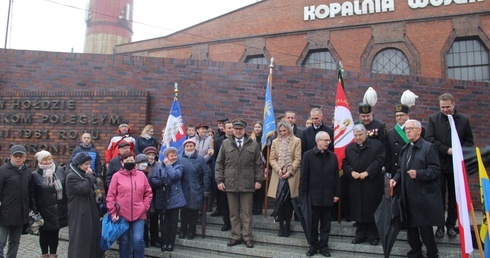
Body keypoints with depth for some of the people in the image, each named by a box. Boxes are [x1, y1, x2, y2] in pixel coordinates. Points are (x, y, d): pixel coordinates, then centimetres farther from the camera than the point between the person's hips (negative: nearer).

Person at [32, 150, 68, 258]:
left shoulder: (60, 170, 0)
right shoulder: (35, 175, -8)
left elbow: (65, 188, 7)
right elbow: (33, 195, -5)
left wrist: (66, 204, 7)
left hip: (58, 209, 2)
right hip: (44, 210, -2)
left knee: (55, 232, 12)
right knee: (44, 233, 12)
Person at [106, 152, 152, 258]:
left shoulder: (141, 175, 3)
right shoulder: (117, 176, -2)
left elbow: (148, 193, 10)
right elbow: (110, 196, -2)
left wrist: (145, 206, 1)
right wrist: (113, 212, -7)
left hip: (138, 215, 1)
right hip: (122, 215, 0)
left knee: (138, 240, -7)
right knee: (124, 241, 11)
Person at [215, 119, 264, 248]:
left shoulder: (253, 144, 3)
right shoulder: (225, 143, 4)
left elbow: (258, 164, 5)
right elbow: (219, 163, 5)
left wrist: (258, 180, -1)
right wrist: (219, 180, 0)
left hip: (247, 184, -1)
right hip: (230, 183, 1)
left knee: (247, 213, 7)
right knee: (233, 213, 10)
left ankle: (248, 237, 17)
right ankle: (236, 236, 21)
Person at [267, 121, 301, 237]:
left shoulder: (296, 141, 2)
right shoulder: (275, 142, 10)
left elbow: (297, 159, -3)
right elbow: (272, 159, 7)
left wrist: (289, 171, -12)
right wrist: (278, 170, -9)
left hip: (291, 175, -2)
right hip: (278, 175, 2)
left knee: (289, 200, 2)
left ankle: (287, 225, 14)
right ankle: (281, 225, 12)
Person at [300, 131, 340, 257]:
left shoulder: (332, 156, 6)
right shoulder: (308, 155, -4)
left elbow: (336, 176, 7)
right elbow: (304, 177, -5)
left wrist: (337, 193, 4)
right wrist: (303, 195, -8)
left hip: (328, 195, 3)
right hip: (313, 195, -2)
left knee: (326, 223, 11)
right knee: (313, 223, 9)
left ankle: (324, 246, 23)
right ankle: (313, 245, 23)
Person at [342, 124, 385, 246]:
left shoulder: (377, 145, 0)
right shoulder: (349, 148, 13)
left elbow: (380, 160, -9)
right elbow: (345, 163, 9)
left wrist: (367, 172, -17)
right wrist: (351, 172, -10)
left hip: (372, 183, -3)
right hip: (355, 185, 4)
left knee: (372, 209, 3)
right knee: (358, 209, 7)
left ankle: (373, 235, 16)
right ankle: (360, 235, 19)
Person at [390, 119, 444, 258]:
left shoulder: (428, 147, -8)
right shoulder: (405, 149, 15)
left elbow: (435, 170, -14)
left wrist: (418, 174, -28)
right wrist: (395, 178, 3)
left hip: (423, 196, -7)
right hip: (408, 195, 7)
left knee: (425, 227, -1)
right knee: (410, 226, 13)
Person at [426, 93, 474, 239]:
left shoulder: (464, 120, 4)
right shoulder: (433, 119, 1)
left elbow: (469, 141, 6)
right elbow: (429, 139, -8)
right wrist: (447, 150, -17)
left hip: (456, 165, 1)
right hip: (439, 164, -1)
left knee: (454, 197, 9)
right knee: (439, 196, 6)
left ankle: (451, 225, 21)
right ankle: (439, 225, 15)